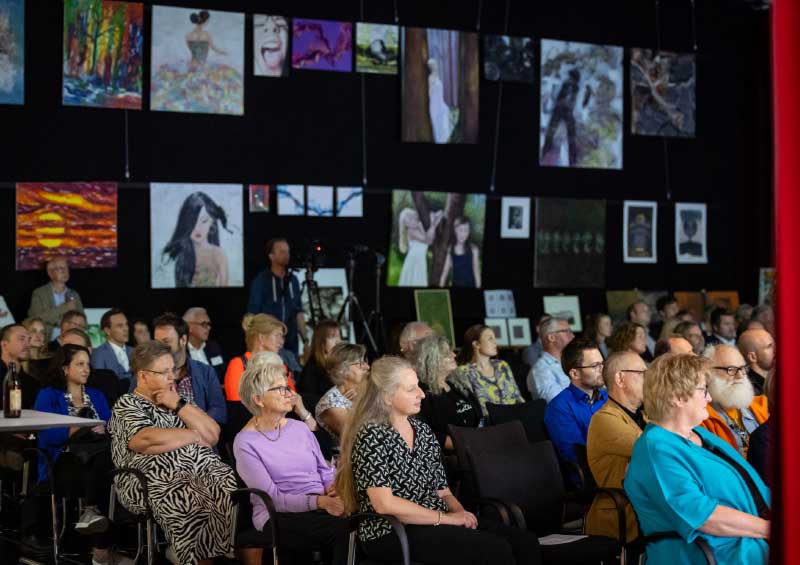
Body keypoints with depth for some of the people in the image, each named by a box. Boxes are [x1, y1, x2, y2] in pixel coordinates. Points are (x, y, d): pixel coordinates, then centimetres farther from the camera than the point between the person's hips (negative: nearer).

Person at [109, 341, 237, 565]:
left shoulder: (178, 400, 24)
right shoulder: (127, 405, 7)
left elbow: (213, 435, 12)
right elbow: (147, 441, -14)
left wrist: (179, 405, 4)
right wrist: (194, 435, -2)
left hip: (207, 470, 6)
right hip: (159, 481, -5)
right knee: (196, 504, -36)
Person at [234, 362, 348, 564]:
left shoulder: (299, 428, 15)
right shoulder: (245, 442, -3)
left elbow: (324, 470, 17)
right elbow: (272, 497, -10)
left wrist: (332, 488, -8)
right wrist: (319, 501, -22)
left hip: (320, 506, 5)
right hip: (279, 517, -5)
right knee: (345, 530, -32)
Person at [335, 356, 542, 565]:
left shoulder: (422, 430, 15)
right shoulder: (372, 436, -8)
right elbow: (384, 504, -17)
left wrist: (461, 513, -6)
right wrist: (445, 518, -15)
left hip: (438, 522, 7)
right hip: (393, 534, -7)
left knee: (526, 543, -14)